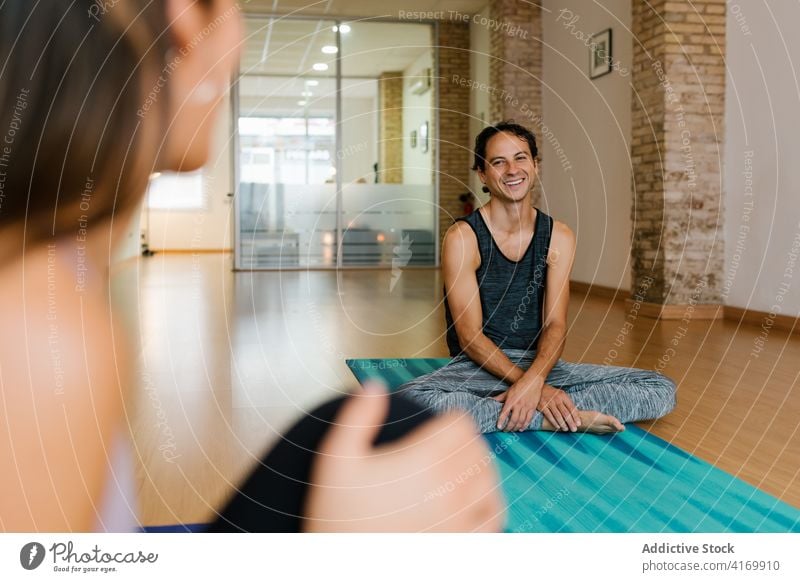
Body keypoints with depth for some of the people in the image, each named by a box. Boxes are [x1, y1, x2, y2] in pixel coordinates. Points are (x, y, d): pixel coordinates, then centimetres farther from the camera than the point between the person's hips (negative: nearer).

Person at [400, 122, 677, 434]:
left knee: (661, 390, -11)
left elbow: (555, 324, -4)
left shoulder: (559, 236, 3)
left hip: (540, 365, 4)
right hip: (479, 367, -4)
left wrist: (534, 380, -26)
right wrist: (534, 388, -23)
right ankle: (559, 418, -23)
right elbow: (470, 336, -13)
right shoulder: (462, 238, -9)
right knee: (412, 399, -36)